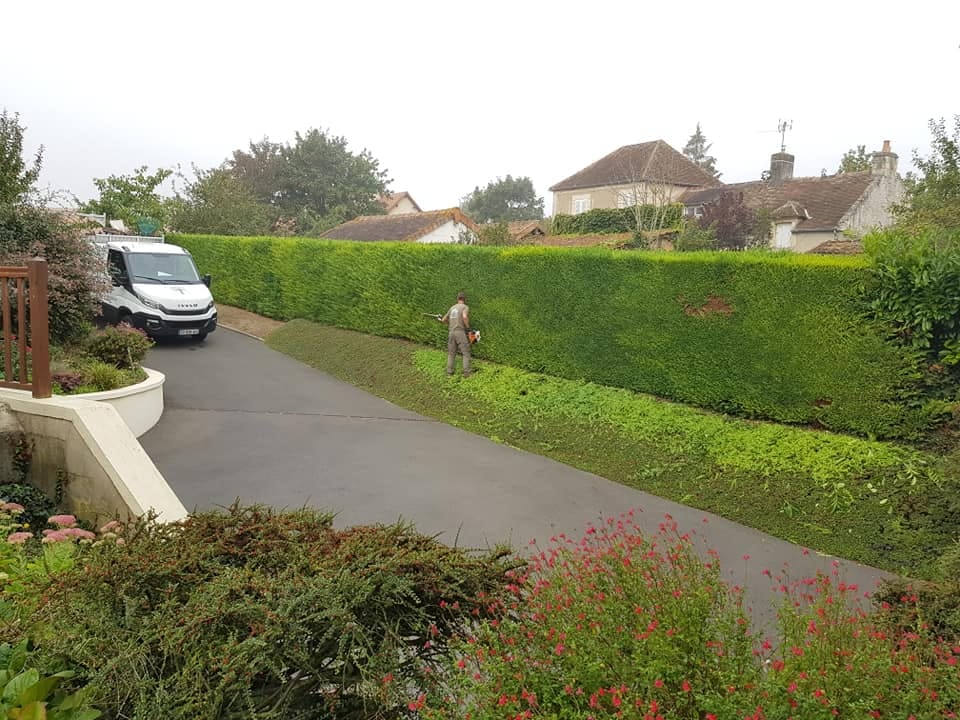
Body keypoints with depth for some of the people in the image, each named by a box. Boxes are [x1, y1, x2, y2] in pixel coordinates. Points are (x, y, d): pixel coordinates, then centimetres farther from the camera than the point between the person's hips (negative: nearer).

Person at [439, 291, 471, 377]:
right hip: (461, 332, -6)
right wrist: (468, 328, -12)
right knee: (466, 353, 2)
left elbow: (444, 320, 23)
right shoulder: (465, 307, -3)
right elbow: (465, 317, -24)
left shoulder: (452, 308, 17)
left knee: (451, 353, 16)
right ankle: (466, 372, -3)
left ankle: (449, 372, 17)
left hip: (451, 332, 6)